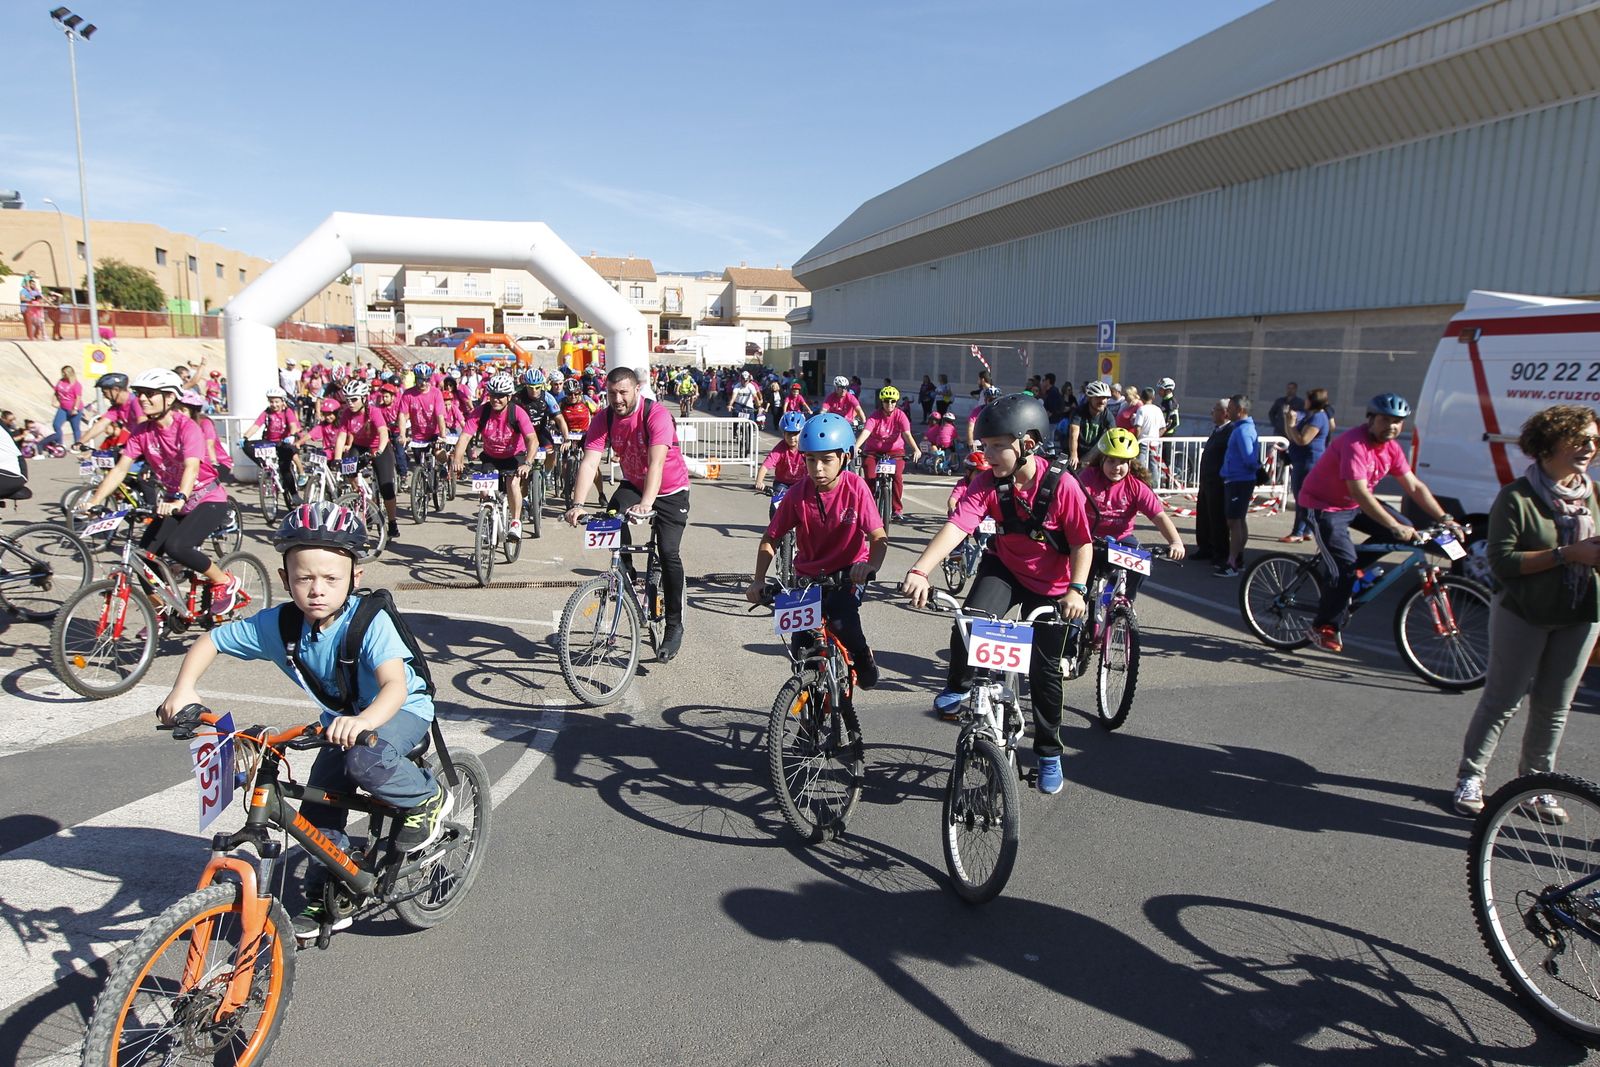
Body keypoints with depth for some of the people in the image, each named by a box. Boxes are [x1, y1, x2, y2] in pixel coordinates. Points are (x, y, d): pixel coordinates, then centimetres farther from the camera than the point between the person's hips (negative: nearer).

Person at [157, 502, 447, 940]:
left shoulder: (370, 621, -32)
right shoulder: (277, 624, -17)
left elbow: (395, 684, -44)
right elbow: (209, 641, -5)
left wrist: (363, 720, -64)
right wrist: (184, 689, -21)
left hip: (400, 710, -6)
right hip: (341, 717, 6)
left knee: (365, 760, -35)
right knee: (319, 805, 0)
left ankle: (427, 798, -5)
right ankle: (326, 900, 20)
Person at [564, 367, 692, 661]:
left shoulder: (657, 415, -28)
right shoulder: (604, 419, -14)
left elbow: (656, 462, -41)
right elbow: (589, 462, -23)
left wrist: (646, 503, -55)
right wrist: (578, 505, -38)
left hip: (671, 490, -4)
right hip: (633, 485, 4)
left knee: (668, 552, -14)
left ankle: (674, 626, -1)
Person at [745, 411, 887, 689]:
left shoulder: (855, 487, -18)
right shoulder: (798, 494, -14)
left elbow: (878, 537, -19)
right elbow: (770, 539, -5)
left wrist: (871, 565, -40)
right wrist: (758, 581, -17)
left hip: (848, 571, -2)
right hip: (809, 574, 2)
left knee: (842, 620, -31)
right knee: (803, 650, -4)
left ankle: (863, 656, 3)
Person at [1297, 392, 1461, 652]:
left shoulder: (1391, 447, -2)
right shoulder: (1354, 443, -27)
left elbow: (1415, 487, 3)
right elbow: (1359, 493, -35)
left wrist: (1444, 519, -6)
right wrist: (1395, 527, -37)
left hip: (1356, 504, 8)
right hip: (1324, 506, -8)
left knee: (1406, 531, -3)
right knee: (1345, 567, -18)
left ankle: (1347, 573, 9)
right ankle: (1324, 627, -3)